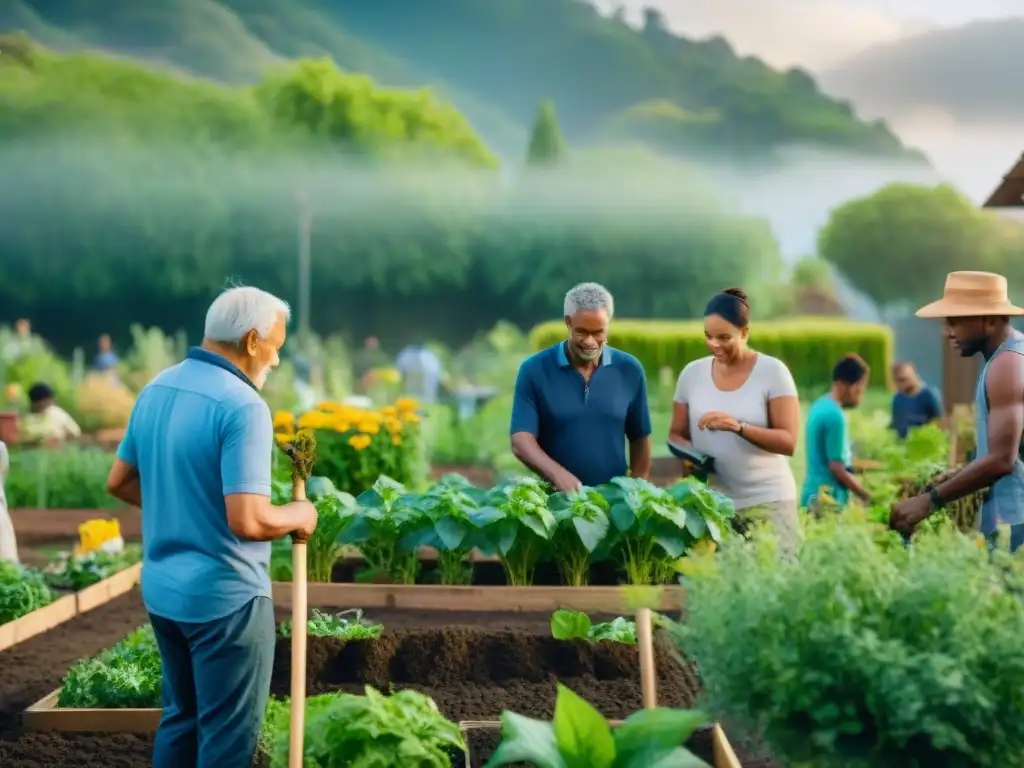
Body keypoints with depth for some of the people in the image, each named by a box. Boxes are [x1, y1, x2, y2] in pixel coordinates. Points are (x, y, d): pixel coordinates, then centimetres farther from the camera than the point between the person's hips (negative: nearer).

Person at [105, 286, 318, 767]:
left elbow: (120, 482, 15)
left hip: (161, 589, 8)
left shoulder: (156, 390, 5)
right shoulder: (242, 406, -21)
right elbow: (248, 522, -27)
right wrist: (298, 515, -9)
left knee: (181, 716, 22)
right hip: (225, 597, -8)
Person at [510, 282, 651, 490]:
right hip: (556, 495, -2)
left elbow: (640, 439, 12)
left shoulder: (629, 370, 6)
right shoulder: (534, 370, -2)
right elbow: (521, 441, -9)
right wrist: (556, 473, -25)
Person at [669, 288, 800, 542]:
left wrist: (738, 426, -23)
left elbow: (788, 442, -10)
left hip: (767, 500, -3)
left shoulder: (772, 372, -5)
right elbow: (677, 434, 13)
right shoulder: (692, 373, 6)